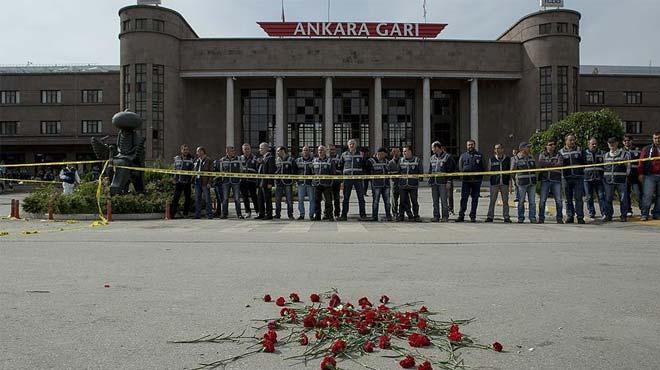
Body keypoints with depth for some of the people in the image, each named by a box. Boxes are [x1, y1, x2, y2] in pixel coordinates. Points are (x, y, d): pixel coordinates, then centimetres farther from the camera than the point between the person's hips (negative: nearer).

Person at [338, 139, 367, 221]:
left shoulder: (360, 155, 7)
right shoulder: (344, 155, 8)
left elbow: (364, 166, 13)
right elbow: (340, 166, 15)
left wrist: (362, 173, 3)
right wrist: (343, 173, 6)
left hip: (358, 178, -1)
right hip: (347, 178, 1)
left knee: (361, 197, -1)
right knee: (346, 198, 4)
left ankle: (363, 215, 3)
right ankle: (344, 215, 9)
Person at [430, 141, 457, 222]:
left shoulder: (447, 156, -2)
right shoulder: (432, 158, 16)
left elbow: (451, 169, -5)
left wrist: (449, 180, -12)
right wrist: (430, 179, 12)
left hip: (443, 182, -6)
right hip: (434, 182, 6)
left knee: (444, 200, -3)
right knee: (435, 201, 8)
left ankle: (445, 216, 3)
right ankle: (436, 216, 14)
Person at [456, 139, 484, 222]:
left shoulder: (480, 155, 11)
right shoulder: (463, 156, 13)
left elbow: (483, 168, 8)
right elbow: (460, 168, 13)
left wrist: (480, 177, -3)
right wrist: (464, 173, -3)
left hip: (476, 180, 0)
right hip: (466, 180, 0)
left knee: (475, 198, 3)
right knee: (464, 198, -4)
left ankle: (473, 216, 9)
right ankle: (461, 215, -1)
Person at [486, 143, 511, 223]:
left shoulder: (508, 159, 9)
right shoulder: (492, 159, 9)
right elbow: (489, 170, 16)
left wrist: (510, 184, 3)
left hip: (504, 183, 0)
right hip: (494, 183, 0)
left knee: (505, 201, 2)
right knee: (492, 201, -1)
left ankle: (506, 217, 6)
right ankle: (490, 217, 3)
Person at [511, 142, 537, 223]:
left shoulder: (531, 157, 14)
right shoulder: (515, 159, -1)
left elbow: (535, 168, 24)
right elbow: (512, 171, 2)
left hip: (532, 183, 4)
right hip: (522, 183, -4)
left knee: (532, 201, 1)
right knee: (521, 201, 2)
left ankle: (532, 218, 4)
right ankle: (520, 218, 10)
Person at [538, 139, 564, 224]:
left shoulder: (558, 155, 13)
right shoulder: (542, 155, 15)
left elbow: (560, 165, -6)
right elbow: (540, 163, -6)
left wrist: (547, 165, -5)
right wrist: (553, 164, -6)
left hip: (556, 180, 0)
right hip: (545, 180, 0)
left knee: (558, 200, -4)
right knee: (542, 200, -3)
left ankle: (559, 218, 6)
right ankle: (541, 218, 4)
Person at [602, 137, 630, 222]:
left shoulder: (624, 154, 4)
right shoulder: (606, 155, 15)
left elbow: (628, 166, 6)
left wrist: (626, 175, 2)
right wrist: (604, 177, 17)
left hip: (621, 180, -3)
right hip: (608, 180, 3)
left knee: (623, 199, -1)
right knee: (608, 199, 3)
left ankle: (624, 216, 8)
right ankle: (608, 215, 12)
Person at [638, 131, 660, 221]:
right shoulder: (647, 149, 6)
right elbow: (641, 162, 3)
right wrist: (641, 173, -4)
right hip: (650, 176, -3)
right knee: (647, 195, -10)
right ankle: (645, 214, -8)